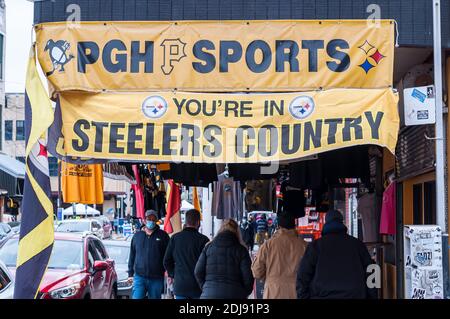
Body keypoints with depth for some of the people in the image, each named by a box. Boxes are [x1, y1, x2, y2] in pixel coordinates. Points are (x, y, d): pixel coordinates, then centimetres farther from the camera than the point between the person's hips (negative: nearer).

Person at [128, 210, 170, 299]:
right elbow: (132, 256, 15)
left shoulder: (163, 235, 4)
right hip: (139, 277, 1)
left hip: (156, 278, -1)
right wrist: (130, 274, 11)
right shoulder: (137, 236, 10)